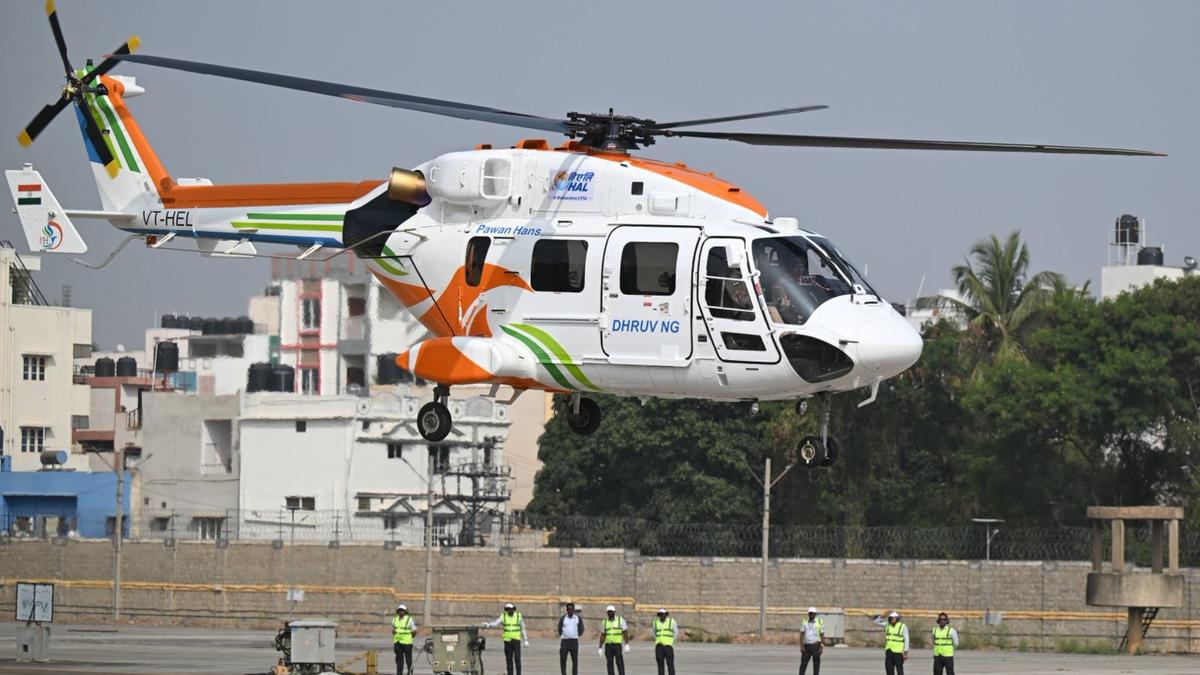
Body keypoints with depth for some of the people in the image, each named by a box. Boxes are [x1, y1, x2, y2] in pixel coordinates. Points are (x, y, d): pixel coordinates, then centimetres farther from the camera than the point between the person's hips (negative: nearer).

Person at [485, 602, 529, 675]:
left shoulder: (519, 616, -3)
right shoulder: (503, 616, -2)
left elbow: (523, 629, 4)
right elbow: (495, 623, -15)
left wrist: (526, 640, 1)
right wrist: (488, 625, -35)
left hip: (516, 641, -2)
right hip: (507, 641, 2)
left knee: (517, 658, -9)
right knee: (509, 659, 2)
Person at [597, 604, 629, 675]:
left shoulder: (621, 620, -2)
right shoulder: (605, 622, 8)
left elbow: (625, 633, -5)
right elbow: (602, 636, 9)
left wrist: (627, 645, -14)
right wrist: (600, 648, 4)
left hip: (617, 645, -3)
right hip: (608, 645, 3)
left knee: (620, 663, -10)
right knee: (609, 664, 0)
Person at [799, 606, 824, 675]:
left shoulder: (820, 622, 0)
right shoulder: (804, 622, 6)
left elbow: (822, 636, -2)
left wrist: (822, 647, -10)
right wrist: (801, 646, -5)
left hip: (816, 646, -2)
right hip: (807, 646, 2)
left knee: (816, 664, 2)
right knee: (803, 664, 1)